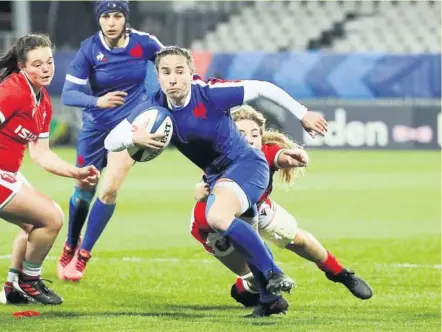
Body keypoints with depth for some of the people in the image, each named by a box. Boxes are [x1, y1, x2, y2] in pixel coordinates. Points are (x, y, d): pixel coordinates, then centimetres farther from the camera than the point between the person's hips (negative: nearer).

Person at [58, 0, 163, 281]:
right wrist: (98, 101, -36)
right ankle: (70, 247, 36)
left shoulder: (144, 43, -14)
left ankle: (83, 255, 1)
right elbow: (68, 94, -19)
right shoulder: (90, 49, -16)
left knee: (110, 190, -14)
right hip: (96, 126, 1)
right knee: (84, 191, 9)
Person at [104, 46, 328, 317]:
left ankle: (275, 275, -22)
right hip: (217, 174, 7)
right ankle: (271, 297, 38)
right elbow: (110, 142, -15)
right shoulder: (154, 108, -13)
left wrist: (302, 114, -12)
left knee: (218, 217, -32)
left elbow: (263, 88, -17)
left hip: (246, 163, -7)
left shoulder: (210, 94, -26)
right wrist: (133, 137, -39)